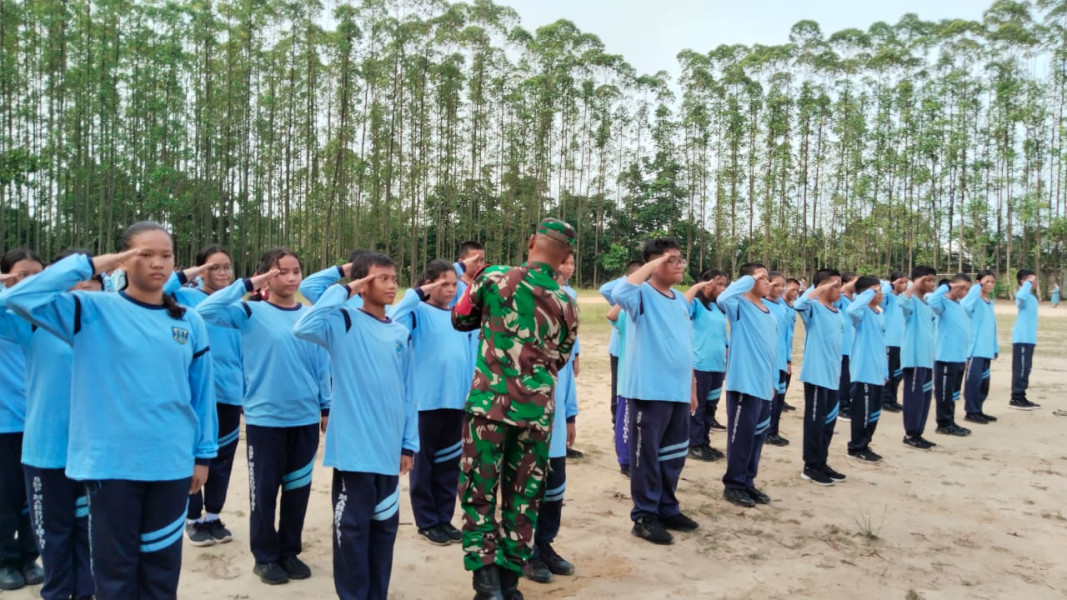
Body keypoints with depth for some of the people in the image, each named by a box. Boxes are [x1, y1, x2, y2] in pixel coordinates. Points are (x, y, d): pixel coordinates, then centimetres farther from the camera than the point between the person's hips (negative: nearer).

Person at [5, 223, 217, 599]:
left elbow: (202, 392, 7)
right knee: (115, 564, 11)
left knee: (162, 563, 15)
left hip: (172, 464, 3)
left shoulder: (190, 323, 4)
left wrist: (203, 454, 7)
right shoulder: (94, 310, -3)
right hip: (111, 463, -2)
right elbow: (21, 298, -16)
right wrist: (88, 265, -15)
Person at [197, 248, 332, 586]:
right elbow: (205, 310, -20)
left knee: (298, 488, 13)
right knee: (264, 490, 8)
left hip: (306, 418, 3)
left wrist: (326, 406, 11)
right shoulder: (252, 313, -5)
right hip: (265, 419, -3)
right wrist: (247, 285, -17)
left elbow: (322, 366, 10)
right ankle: (265, 556, 24)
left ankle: (290, 551, 29)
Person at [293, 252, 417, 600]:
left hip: (389, 450, 5)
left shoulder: (401, 334, 10)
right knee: (352, 528, 4)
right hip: (354, 449, -5)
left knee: (385, 526, 16)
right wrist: (343, 291, -18)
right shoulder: (345, 322, -5)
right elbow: (303, 328, -27)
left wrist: (409, 443, 11)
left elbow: (408, 393, 12)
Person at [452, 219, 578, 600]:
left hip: (490, 405, -2)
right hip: (537, 412, 3)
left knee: (478, 492, 9)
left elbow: (460, 320, 12)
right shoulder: (567, 304, 5)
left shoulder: (495, 279, -3)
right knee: (523, 498, 13)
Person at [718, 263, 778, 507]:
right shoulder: (740, 306, -8)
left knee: (758, 435, 14)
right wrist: (749, 279, -19)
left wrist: (774, 382, 19)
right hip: (744, 383, -8)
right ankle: (733, 485, 11)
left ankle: (748, 482, 25)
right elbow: (723, 298, -32)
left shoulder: (770, 314, 14)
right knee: (741, 435, -1)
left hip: (764, 386, 8)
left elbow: (773, 350, 19)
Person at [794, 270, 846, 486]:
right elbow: (798, 304, -34)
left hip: (833, 376, 8)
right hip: (816, 374, -8)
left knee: (829, 421, 14)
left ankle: (822, 463, 25)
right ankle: (811, 466, 9)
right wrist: (821, 289, -25)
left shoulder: (838, 313, 13)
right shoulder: (814, 308, -10)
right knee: (815, 421, 0)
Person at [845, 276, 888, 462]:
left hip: (877, 371, 8)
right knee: (862, 412, -1)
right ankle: (856, 447, 11)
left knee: (874, 412, 14)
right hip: (863, 371, -8)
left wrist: (885, 370, 18)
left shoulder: (880, 312, 13)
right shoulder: (863, 312, -12)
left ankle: (864, 445, 25)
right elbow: (850, 309, -39)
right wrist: (869, 293, -24)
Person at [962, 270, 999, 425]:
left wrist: (996, 347, 18)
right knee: (974, 380, -4)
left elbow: (992, 327, 19)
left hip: (987, 350, 8)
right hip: (975, 349, -8)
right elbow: (964, 305, -32)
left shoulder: (990, 302, 16)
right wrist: (977, 287, -24)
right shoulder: (975, 300, -7)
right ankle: (971, 412, 3)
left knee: (984, 382, 12)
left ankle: (978, 410, 22)